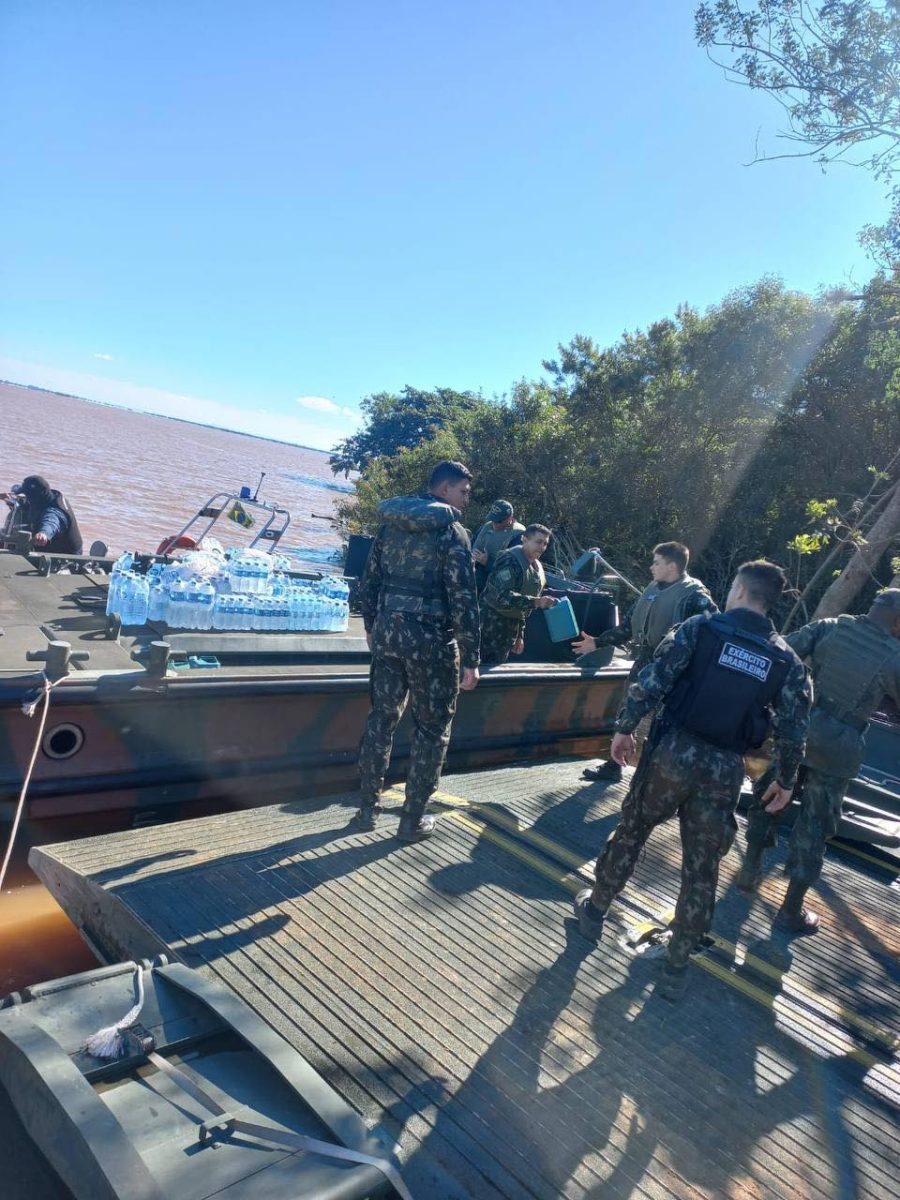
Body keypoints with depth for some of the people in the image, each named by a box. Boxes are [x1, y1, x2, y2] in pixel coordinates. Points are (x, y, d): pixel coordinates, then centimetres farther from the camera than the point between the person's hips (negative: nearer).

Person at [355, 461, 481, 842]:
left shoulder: (390, 523, 8)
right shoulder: (452, 531, -11)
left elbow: (369, 581, 11)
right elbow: (463, 598, -14)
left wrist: (372, 627, 23)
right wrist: (470, 659, -10)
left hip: (388, 631, 6)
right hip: (430, 638, -5)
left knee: (381, 718, 16)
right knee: (431, 727, 8)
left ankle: (369, 807, 25)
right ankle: (413, 819, 14)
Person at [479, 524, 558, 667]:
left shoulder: (537, 566, 13)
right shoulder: (510, 561, -18)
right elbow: (503, 597, -28)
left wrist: (520, 635, 20)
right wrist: (536, 602, -34)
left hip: (512, 626, 9)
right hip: (492, 623, -9)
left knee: (498, 665, 14)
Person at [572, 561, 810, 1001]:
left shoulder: (700, 628, -6)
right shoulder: (787, 660, 2)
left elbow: (651, 682, -11)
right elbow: (792, 730, 4)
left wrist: (624, 727, 0)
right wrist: (785, 779, 19)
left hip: (672, 751, -1)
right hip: (725, 769, 2)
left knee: (630, 832, 19)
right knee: (702, 868, 11)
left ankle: (594, 910, 36)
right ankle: (676, 968, 21)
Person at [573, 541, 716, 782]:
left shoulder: (694, 595, -14)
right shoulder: (652, 590, 10)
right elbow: (628, 624, 17)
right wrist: (598, 642, 18)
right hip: (643, 663, 8)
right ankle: (613, 766, 31)